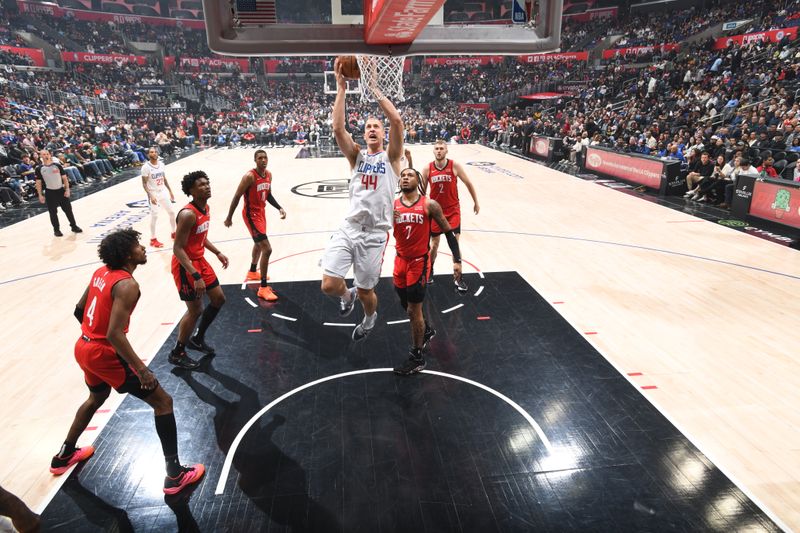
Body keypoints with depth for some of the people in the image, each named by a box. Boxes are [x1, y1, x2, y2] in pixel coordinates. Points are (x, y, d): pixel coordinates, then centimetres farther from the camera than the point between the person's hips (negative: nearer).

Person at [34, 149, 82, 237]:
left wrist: (67, 189, -5)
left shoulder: (57, 165, 0)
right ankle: (56, 229, 14)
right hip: (50, 192, -1)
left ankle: (74, 226, 19)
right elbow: (38, 183, 2)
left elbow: (64, 178, 4)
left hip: (61, 190, 1)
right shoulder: (39, 169, -2)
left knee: (68, 209, 6)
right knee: (53, 212, 4)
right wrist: (40, 195, -2)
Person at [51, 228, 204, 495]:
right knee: (163, 402, -3)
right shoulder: (127, 285, -23)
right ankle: (175, 475, 1)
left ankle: (64, 455, 53)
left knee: (97, 398, 37)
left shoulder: (101, 272, 4)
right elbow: (114, 335, -29)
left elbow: (79, 310, 15)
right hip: (104, 354, -9)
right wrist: (141, 369, -25)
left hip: (84, 348, 9)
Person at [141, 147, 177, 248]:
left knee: (172, 212, 13)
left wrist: (170, 191, 12)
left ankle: (174, 233, 31)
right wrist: (150, 196, -23)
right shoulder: (146, 167, -16)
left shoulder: (161, 164, 3)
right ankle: (153, 239, 10)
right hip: (154, 194, -6)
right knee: (154, 217, -2)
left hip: (163, 192, 6)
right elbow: (144, 184, -14)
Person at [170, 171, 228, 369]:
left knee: (219, 299, 15)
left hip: (199, 260, 9)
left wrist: (217, 252, 16)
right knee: (195, 310, -1)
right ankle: (177, 353, 18)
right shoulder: (188, 214, -26)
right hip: (185, 266, -9)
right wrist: (195, 276, -32)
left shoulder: (205, 208, 3)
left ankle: (197, 339, 33)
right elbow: (178, 249, -27)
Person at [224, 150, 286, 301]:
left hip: (261, 212, 9)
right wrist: (229, 218, -12)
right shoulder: (249, 176, -22)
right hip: (251, 214, -9)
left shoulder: (269, 175, 2)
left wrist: (279, 208, 2)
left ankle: (252, 272, 53)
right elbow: (237, 197, -16)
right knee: (267, 249, -16)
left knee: (259, 244, 28)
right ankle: (263, 288, -8)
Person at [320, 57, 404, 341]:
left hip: (375, 234, -2)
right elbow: (338, 129, -8)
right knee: (329, 285, -8)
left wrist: (373, 87, -10)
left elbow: (397, 120, -13)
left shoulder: (391, 157, 4)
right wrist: (341, 87, -13)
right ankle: (347, 294, 30)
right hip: (348, 228, 2)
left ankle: (370, 317, 43)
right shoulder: (357, 155, 10)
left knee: (365, 290, 8)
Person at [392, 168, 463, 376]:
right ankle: (426, 331, 49)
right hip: (400, 261, 4)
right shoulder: (391, 206, 0)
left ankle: (417, 358, 17)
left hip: (419, 262, -4)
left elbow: (448, 232, -4)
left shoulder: (429, 205, -9)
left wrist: (457, 259, -10)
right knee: (407, 307, 18)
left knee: (413, 311, 0)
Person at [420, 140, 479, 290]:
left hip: (453, 211, -1)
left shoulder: (455, 166, -9)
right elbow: (422, 191, 3)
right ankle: (430, 270, 34)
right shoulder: (427, 169, -6)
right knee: (434, 244, 10)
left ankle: (458, 278, 7)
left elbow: (468, 184, 3)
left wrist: (476, 202, 9)